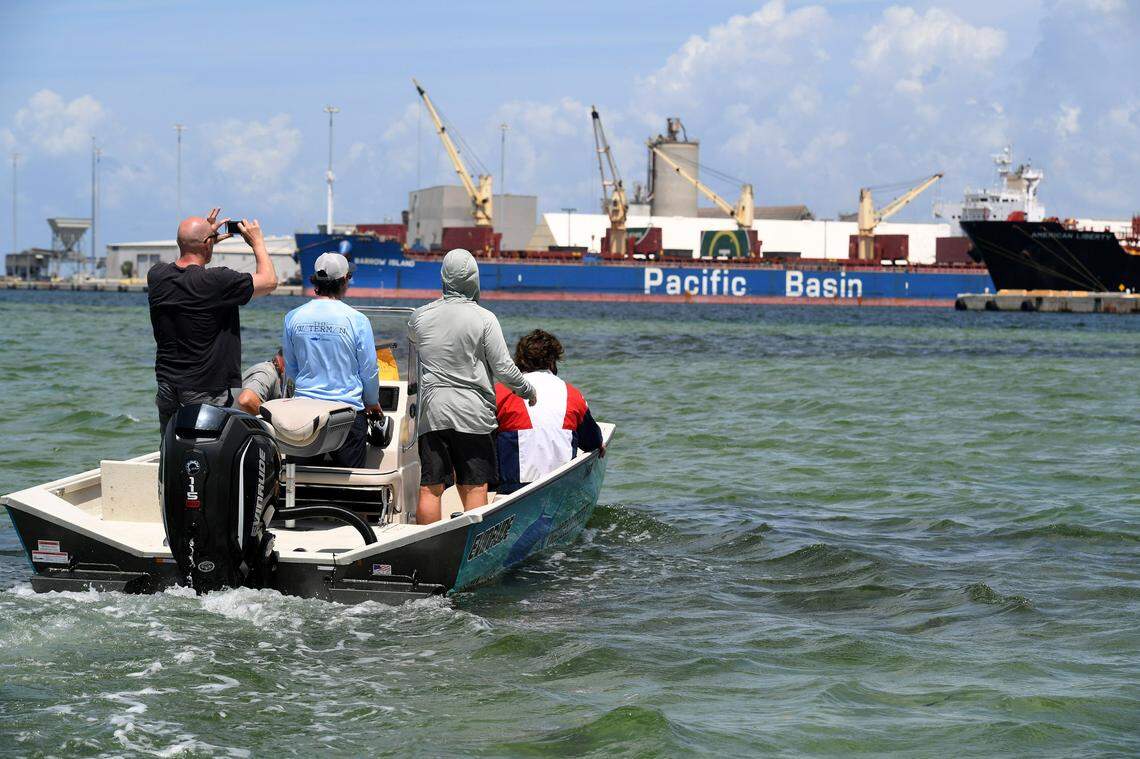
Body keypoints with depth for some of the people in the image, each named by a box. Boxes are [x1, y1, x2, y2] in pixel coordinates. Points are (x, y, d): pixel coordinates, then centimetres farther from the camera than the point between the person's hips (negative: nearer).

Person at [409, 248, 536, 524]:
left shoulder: (421, 316, 2)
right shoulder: (484, 318, -8)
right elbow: (503, 368, -8)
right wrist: (528, 390, 10)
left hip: (431, 411, 3)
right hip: (473, 413, -3)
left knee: (430, 488, 3)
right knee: (474, 488, 1)